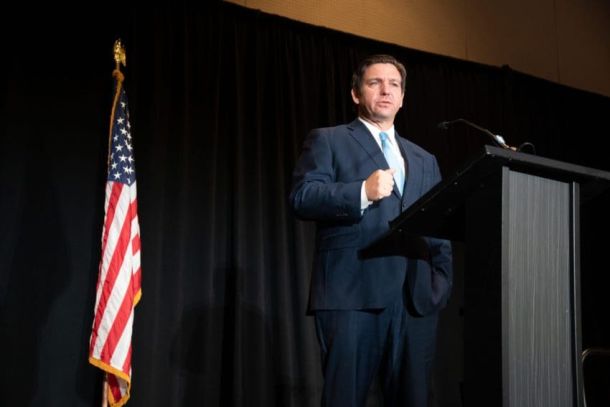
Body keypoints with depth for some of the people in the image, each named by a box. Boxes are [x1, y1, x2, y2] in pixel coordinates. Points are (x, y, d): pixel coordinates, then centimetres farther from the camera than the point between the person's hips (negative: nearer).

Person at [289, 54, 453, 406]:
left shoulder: (425, 160, 25)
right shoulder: (328, 140, 11)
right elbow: (302, 198, -4)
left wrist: (442, 283, 4)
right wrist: (362, 192, -18)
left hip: (417, 298, 5)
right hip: (352, 292, -4)